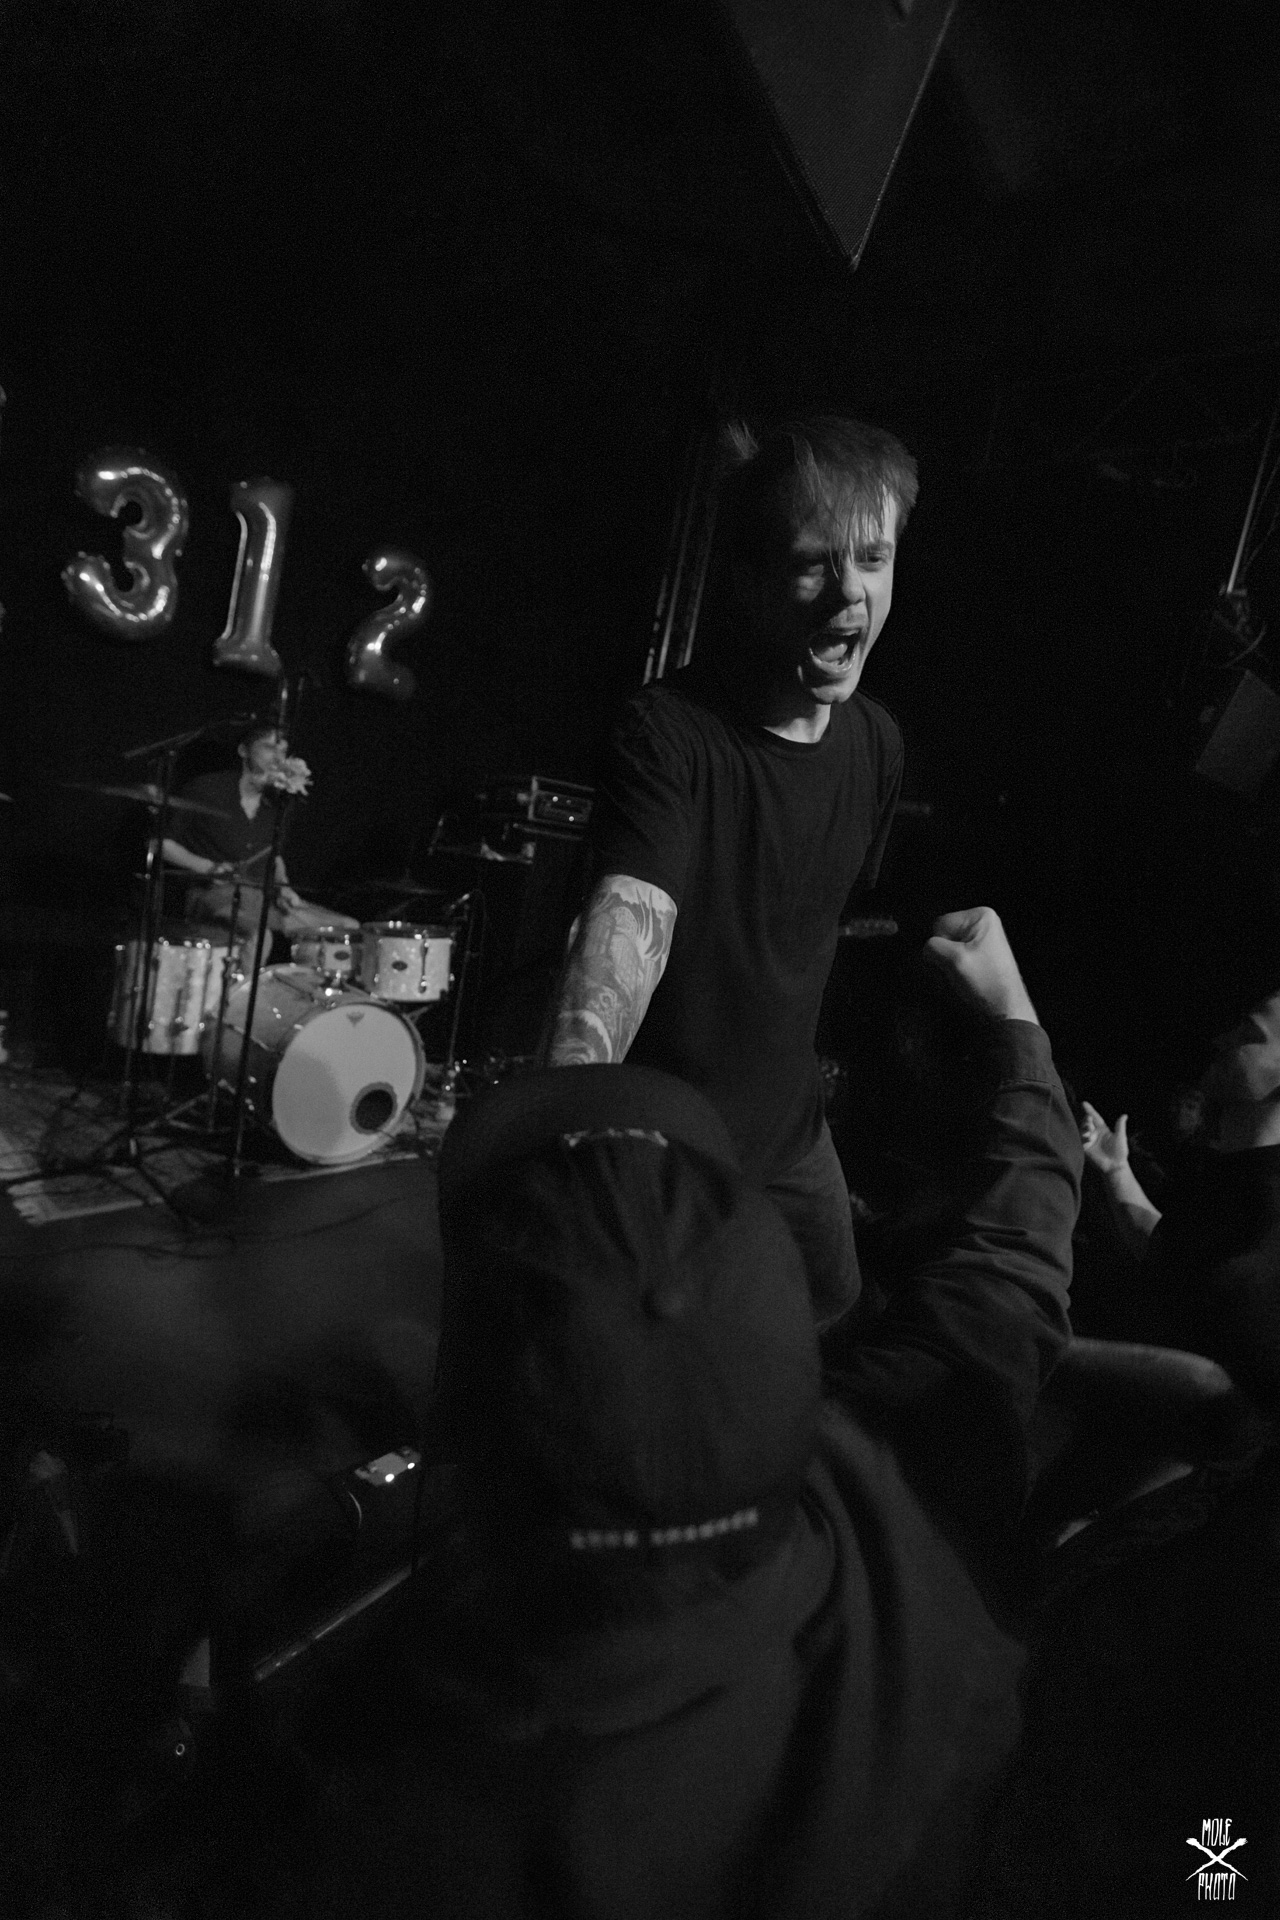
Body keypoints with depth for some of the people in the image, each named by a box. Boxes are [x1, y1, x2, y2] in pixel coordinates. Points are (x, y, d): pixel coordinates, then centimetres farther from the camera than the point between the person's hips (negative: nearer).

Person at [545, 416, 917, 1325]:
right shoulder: (667, 730, -22)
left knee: (840, 1341, 23)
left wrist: (803, 1077, 13)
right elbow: (631, 910, -37)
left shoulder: (877, 742, -1)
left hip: (792, 1148, 6)